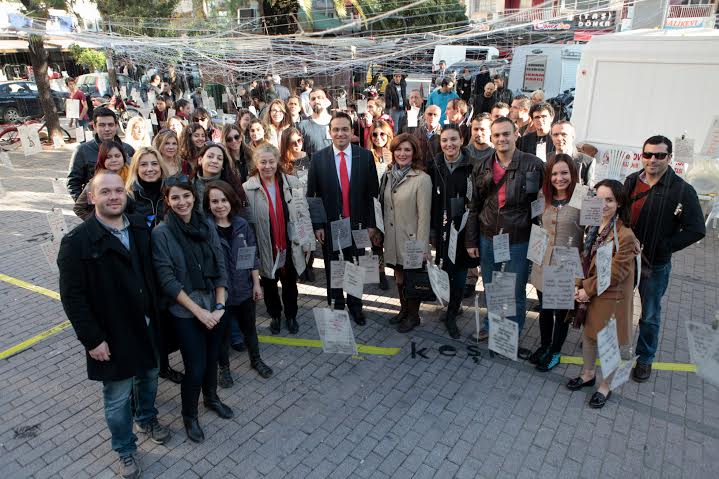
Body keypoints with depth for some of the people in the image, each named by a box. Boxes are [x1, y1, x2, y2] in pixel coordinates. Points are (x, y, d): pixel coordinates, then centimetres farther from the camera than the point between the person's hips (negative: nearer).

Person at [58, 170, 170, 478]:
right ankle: (125, 449, 36)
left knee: (149, 377, 24)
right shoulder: (77, 242, -17)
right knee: (118, 397, 12)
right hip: (112, 335, -5)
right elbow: (72, 297, -16)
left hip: (147, 325, 5)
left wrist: (156, 312, 6)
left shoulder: (140, 228, -2)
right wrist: (92, 339, -16)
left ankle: (147, 418, 53)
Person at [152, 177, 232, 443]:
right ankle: (189, 415, 29)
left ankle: (211, 397, 46)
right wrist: (199, 311, -15)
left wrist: (220, 306, -8)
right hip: (185, 312, -4)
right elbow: (167, 280, -14)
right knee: (195, 367, 2)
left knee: (212, 356, 19)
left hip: (214, 308, 4)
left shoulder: (207, 226, -1)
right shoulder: (161, 233, -13)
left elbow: (220, 267, 1)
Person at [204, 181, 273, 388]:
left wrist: (256, 283, 2)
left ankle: (256, 360, 42)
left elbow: (253, 256, 2)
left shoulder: (242, 225, -4)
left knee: (249, 327, 20)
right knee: (223, 331, 15)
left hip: (244, 288, 3)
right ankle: (223, 367, 36)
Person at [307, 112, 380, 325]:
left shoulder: (365, 156, -3)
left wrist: (371, 223, -3)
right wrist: (316, 225, -7)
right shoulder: (318, 158, -5)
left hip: (356, 223, 0)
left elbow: (372, 192, -1)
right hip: (329, 225, 0)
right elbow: (311, 194, -3)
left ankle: (355, 305, 33)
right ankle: (337, 305, 34)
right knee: (332, 269, 14)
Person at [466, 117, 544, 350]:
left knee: (516, 293, 9)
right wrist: (471, 241, 7)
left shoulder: (533, 165, -9)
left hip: (519, 241, -3)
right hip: (488, 238, 4)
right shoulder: (482, 168, 3)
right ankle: (491, 326, 41)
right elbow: (475, 207, 8)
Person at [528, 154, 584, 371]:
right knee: (545, 310, 19)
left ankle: (555, 352, 32)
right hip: (543, 264, 5)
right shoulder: (544, 198, 3)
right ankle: (544, 345, 40)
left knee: (562, 312, 12)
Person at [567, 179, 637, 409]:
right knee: (588, 335, 21)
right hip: (588, 295, 6)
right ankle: (588, 374, 44)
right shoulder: (592, 228, 1)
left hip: (611, 298, -6)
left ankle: (605, 387, 31)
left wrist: (587, 289, -14)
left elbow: (616, 272, -19)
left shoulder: (625, 235, -21)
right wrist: (579, 286, -5)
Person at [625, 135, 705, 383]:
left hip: (655, 265, -3)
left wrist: (659, 249, -17)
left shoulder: (682, 191, -14)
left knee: (650, 316, 13)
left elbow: (696, 230, -13)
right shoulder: (632, 181, -2)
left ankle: (646, 358, 33)